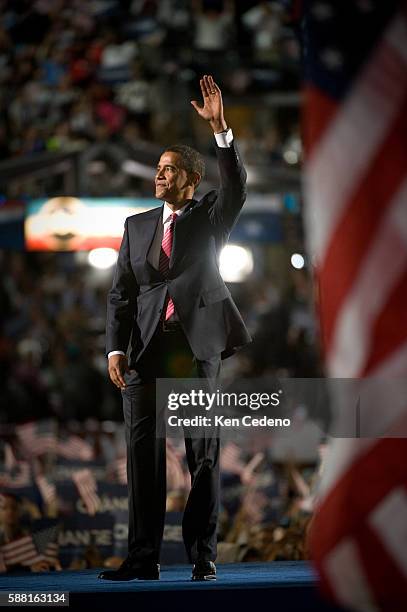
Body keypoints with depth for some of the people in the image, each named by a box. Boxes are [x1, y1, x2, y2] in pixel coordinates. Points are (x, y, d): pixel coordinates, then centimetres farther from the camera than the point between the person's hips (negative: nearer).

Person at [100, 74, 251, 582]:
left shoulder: (210, 217, 10)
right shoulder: (136, 226, 16)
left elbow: (236, 186, -11)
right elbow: (120, 292, 11)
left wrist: (219, 127, -21)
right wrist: (115, 348, -1)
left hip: (198, 342, -2)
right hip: (145, 347, 2)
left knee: (203, 453, -1)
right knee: (143, 452, -1)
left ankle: (202, 555, 2)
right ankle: (143, 557, 0)